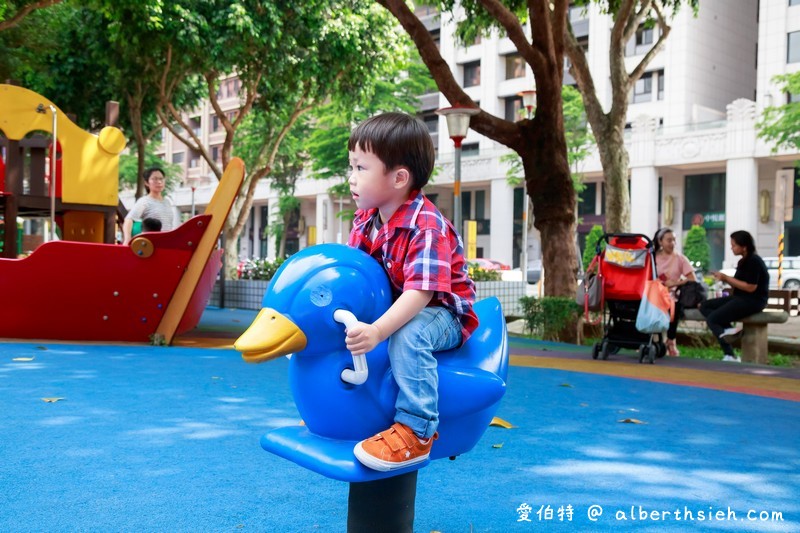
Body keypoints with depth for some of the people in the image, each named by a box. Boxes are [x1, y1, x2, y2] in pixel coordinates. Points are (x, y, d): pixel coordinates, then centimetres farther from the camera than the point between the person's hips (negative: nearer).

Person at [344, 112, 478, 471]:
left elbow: (420, 292, -36)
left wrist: (376, 331, -46)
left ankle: (416, 431, -32)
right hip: (390, 307, 9)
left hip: (442, 313, -8)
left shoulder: (426, 227, -27)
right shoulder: (365, 221, -1)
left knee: (408, 335, -38)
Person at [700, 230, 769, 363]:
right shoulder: (743, 262, 15)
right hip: (740, 298, 10)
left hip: (753, 300, -10)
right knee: (705, 306, 1)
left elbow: (750, 287, -22)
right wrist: (725, 279, -4)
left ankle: (729, 355, -8)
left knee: (712, 319, -14)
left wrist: (727, 278, -17)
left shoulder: (754, 261, -15)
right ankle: (727, 330, -20)